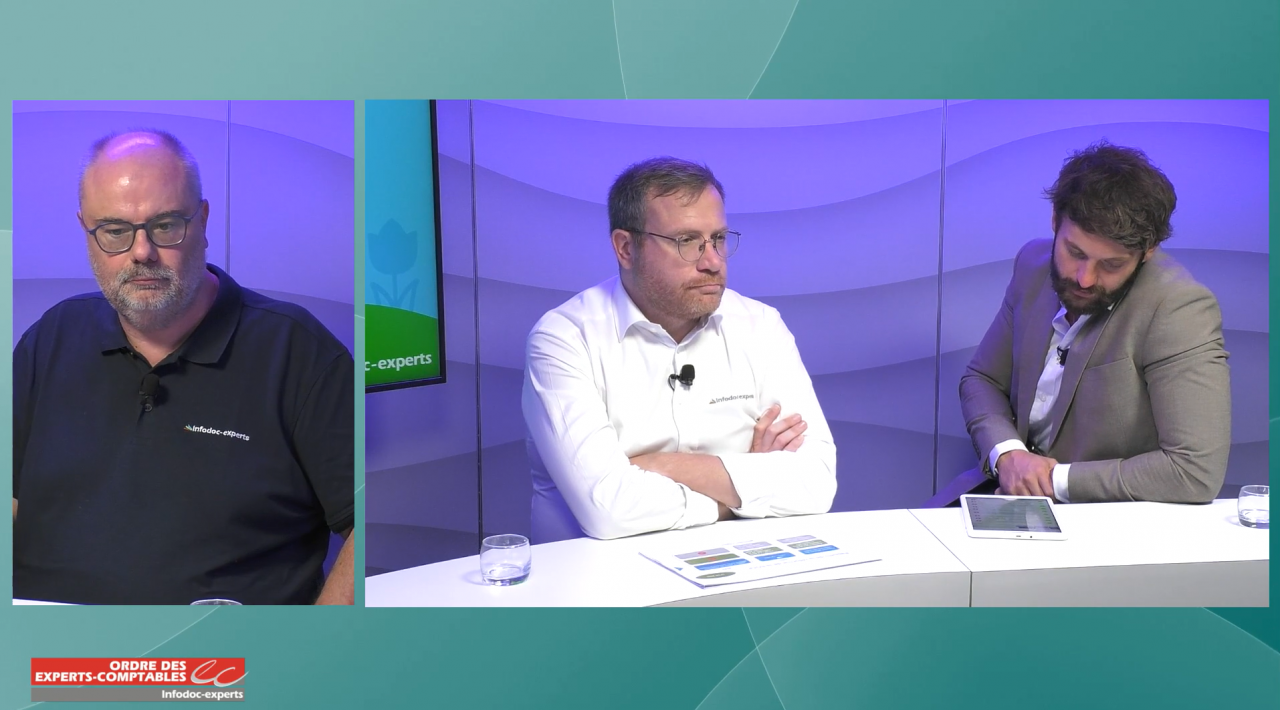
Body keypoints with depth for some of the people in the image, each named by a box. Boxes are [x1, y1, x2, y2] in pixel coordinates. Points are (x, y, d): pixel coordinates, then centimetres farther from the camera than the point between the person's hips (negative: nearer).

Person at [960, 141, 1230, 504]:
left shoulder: (1179, 309, -19)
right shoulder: (1033, 264, 0)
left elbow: (1198, 472, -23)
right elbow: (982, 379, 9)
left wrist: (1060, 479, -18)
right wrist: (1006, 453, -10)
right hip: (1012, 491, 6)